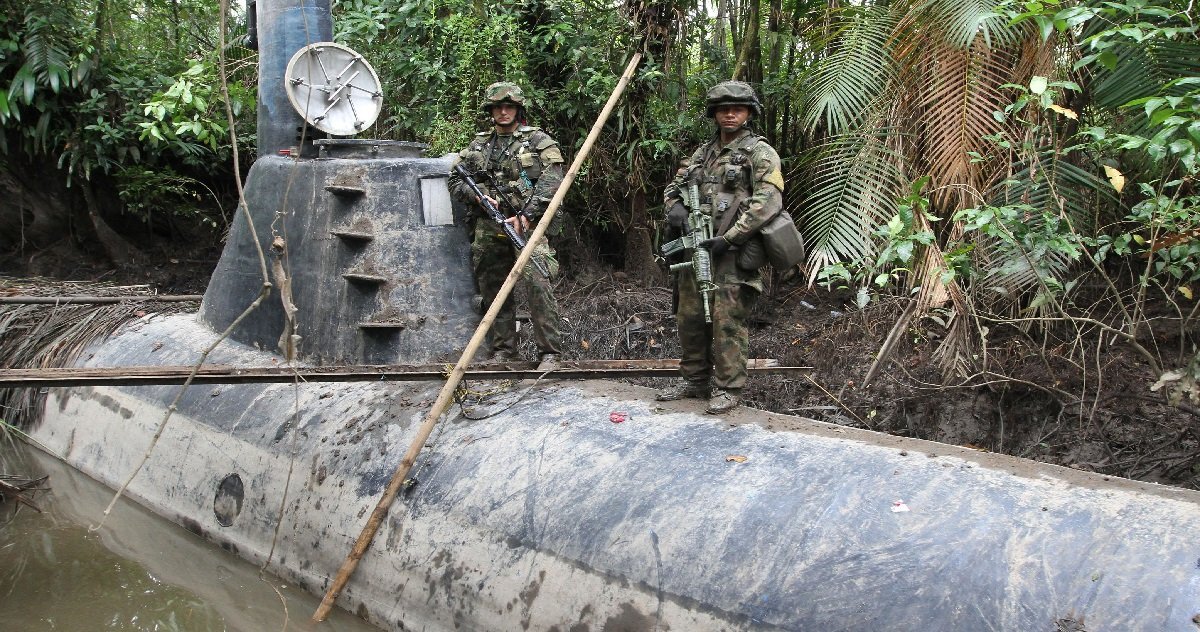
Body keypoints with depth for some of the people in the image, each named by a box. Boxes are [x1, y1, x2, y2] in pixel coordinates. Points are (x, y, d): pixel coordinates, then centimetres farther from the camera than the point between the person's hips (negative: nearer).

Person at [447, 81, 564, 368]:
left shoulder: (539, 141, 3)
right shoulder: (479, 144, 16)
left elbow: (550, 183, -7)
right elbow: (454, 179, 18)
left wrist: (526, 216, -16)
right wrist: (476, 195, -3)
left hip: (525, 224, -5)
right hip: (487, 228, 5)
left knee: (538, 283, -18)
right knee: (493, 289, 8)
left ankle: (549, 352, -15)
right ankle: (503, 350, 18)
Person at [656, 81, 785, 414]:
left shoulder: (760, 153, -3)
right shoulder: (703, 152, 18)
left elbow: (767, 202, -14)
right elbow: (675, 185, 25)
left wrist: (727, 239, -18)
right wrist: (675, 206, -1)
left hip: (734, 252, -7)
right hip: (697, 248, 7)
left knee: (728, 323, -6)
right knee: (690, 317, 10)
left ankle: (727, 389, 2)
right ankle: (694, 380, 23)